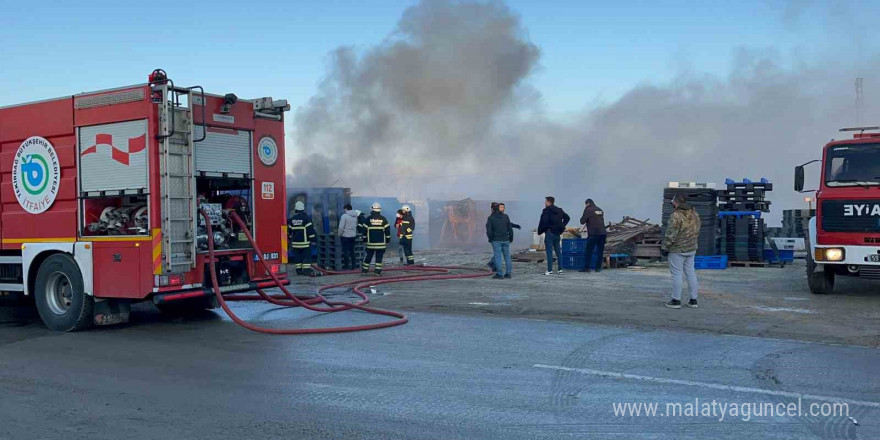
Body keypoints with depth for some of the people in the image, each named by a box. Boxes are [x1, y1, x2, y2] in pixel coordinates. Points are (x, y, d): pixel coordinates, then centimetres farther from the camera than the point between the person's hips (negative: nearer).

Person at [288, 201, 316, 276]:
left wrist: (290, 239, 26)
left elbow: (289, 231, 13)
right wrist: (313, 239, -4)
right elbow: (310, 230, -11)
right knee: (306, 256, 0)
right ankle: (306, 269, -9)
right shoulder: (306, 218, -9)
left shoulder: (292, 219, 4)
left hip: (295, 242, 4)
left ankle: (299, 270, 11)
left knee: (297, 257, 10)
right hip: (305, 242, -4)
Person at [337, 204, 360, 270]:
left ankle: (346, 266, 2)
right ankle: (353, 266, 13)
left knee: (345, 251, 0)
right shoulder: (355, 216, 6)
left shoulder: (344, 216, -13)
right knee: (352, 251, 12)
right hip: (353, 235, 6)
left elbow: (341, 227, -14)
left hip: (345, 236, -6)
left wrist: (339, 235, -3)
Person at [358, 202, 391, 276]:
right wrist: (388, 240, 9)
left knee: (368, 256, 9)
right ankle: (378, 271, 0)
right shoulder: (383, 219, 0)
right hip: (381, 242, 0)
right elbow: (387, 230, 1)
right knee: (379, 257, 3)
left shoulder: (368, 219, -2)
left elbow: (364, 229, 1)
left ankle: (364, 270, 12)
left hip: (371, 242, 0)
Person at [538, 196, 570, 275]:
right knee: (558, 251, 12)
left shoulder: (546, 211, -11)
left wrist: (540, 231, -8)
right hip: (557, 233, 7)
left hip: (549, 233, -7)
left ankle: (550, 270, -7)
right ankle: (560, 269, 14)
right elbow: (567, 218, 20)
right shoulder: (559, 210, 13)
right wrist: (562, 226, 16)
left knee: (549, 251, -5)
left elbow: (543, 222, -20)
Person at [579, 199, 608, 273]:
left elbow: (582, 221, -6)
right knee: (600, 251, 8)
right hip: (603, 233, 6)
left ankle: (587, 267, -2)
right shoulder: (600, 210, 17)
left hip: (593, 233, -6)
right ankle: (598, 267, 7)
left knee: (589, 251, 0)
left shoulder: (588, 210, -3)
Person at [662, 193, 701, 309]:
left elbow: (671, 234, -18)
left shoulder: (676, 216, -18)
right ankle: (693, 300, 14)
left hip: (677, 250, -8)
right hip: (691, 249, 8)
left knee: (676, 274, -1)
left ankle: (676, 300, 2)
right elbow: (697, 232, 14)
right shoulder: (694, 214, 8)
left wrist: (665, 247, -8)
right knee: (691, 273, 11)